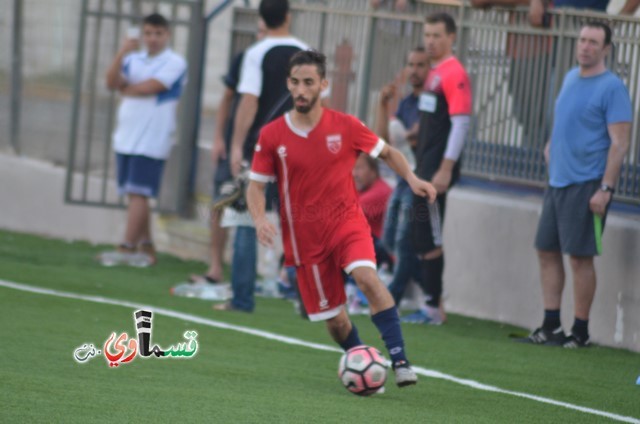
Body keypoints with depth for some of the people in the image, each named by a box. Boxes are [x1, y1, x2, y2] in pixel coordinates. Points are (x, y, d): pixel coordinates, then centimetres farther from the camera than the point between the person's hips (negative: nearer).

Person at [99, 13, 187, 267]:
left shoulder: (174, 63, -5)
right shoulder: (133, 60, 14)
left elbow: (149, 87, -17)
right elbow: (111, 82, -1)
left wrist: (125, 89, 2)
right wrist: (121, 54, -15)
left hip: (152, 139, -7)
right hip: (126, 137, 7)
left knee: (138, 193, -11)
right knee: (134, 194, 8)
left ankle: (127, 248, -13)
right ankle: (146, 249, 15)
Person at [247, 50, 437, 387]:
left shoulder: (344, 126, -3)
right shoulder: (272, 136, -3)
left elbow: (387, 152, 11)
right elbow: (256, 185, 3)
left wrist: (411, 178, -7)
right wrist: (260, 220, -16)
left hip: (347, 222, -1)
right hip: (305, 238, 1)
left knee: (366, 276, -31)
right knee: (334, 320, 1)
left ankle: (400, 360, -32)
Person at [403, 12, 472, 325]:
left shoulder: (454, 74, -13)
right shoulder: (434, 73, 15)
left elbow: (460, 123, -18)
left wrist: (445, 170, -21)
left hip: (438, 168, -10)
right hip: (424, 168, 10)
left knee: (430, 240, -8)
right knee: (421, 237, 11)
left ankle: (434, 308, -5)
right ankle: (431, 304, 15)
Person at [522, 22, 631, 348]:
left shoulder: (612, 87, -11)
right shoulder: (570, 78, 13)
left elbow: (620, 143, -14)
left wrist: (605, 189, -19)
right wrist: (553, 145, 13)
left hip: (587, 184, -8)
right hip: (557, 181, 8)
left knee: (579, 256, -6)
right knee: (547, 251, 8)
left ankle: (580, 332, 2)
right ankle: (551, 327, 15)